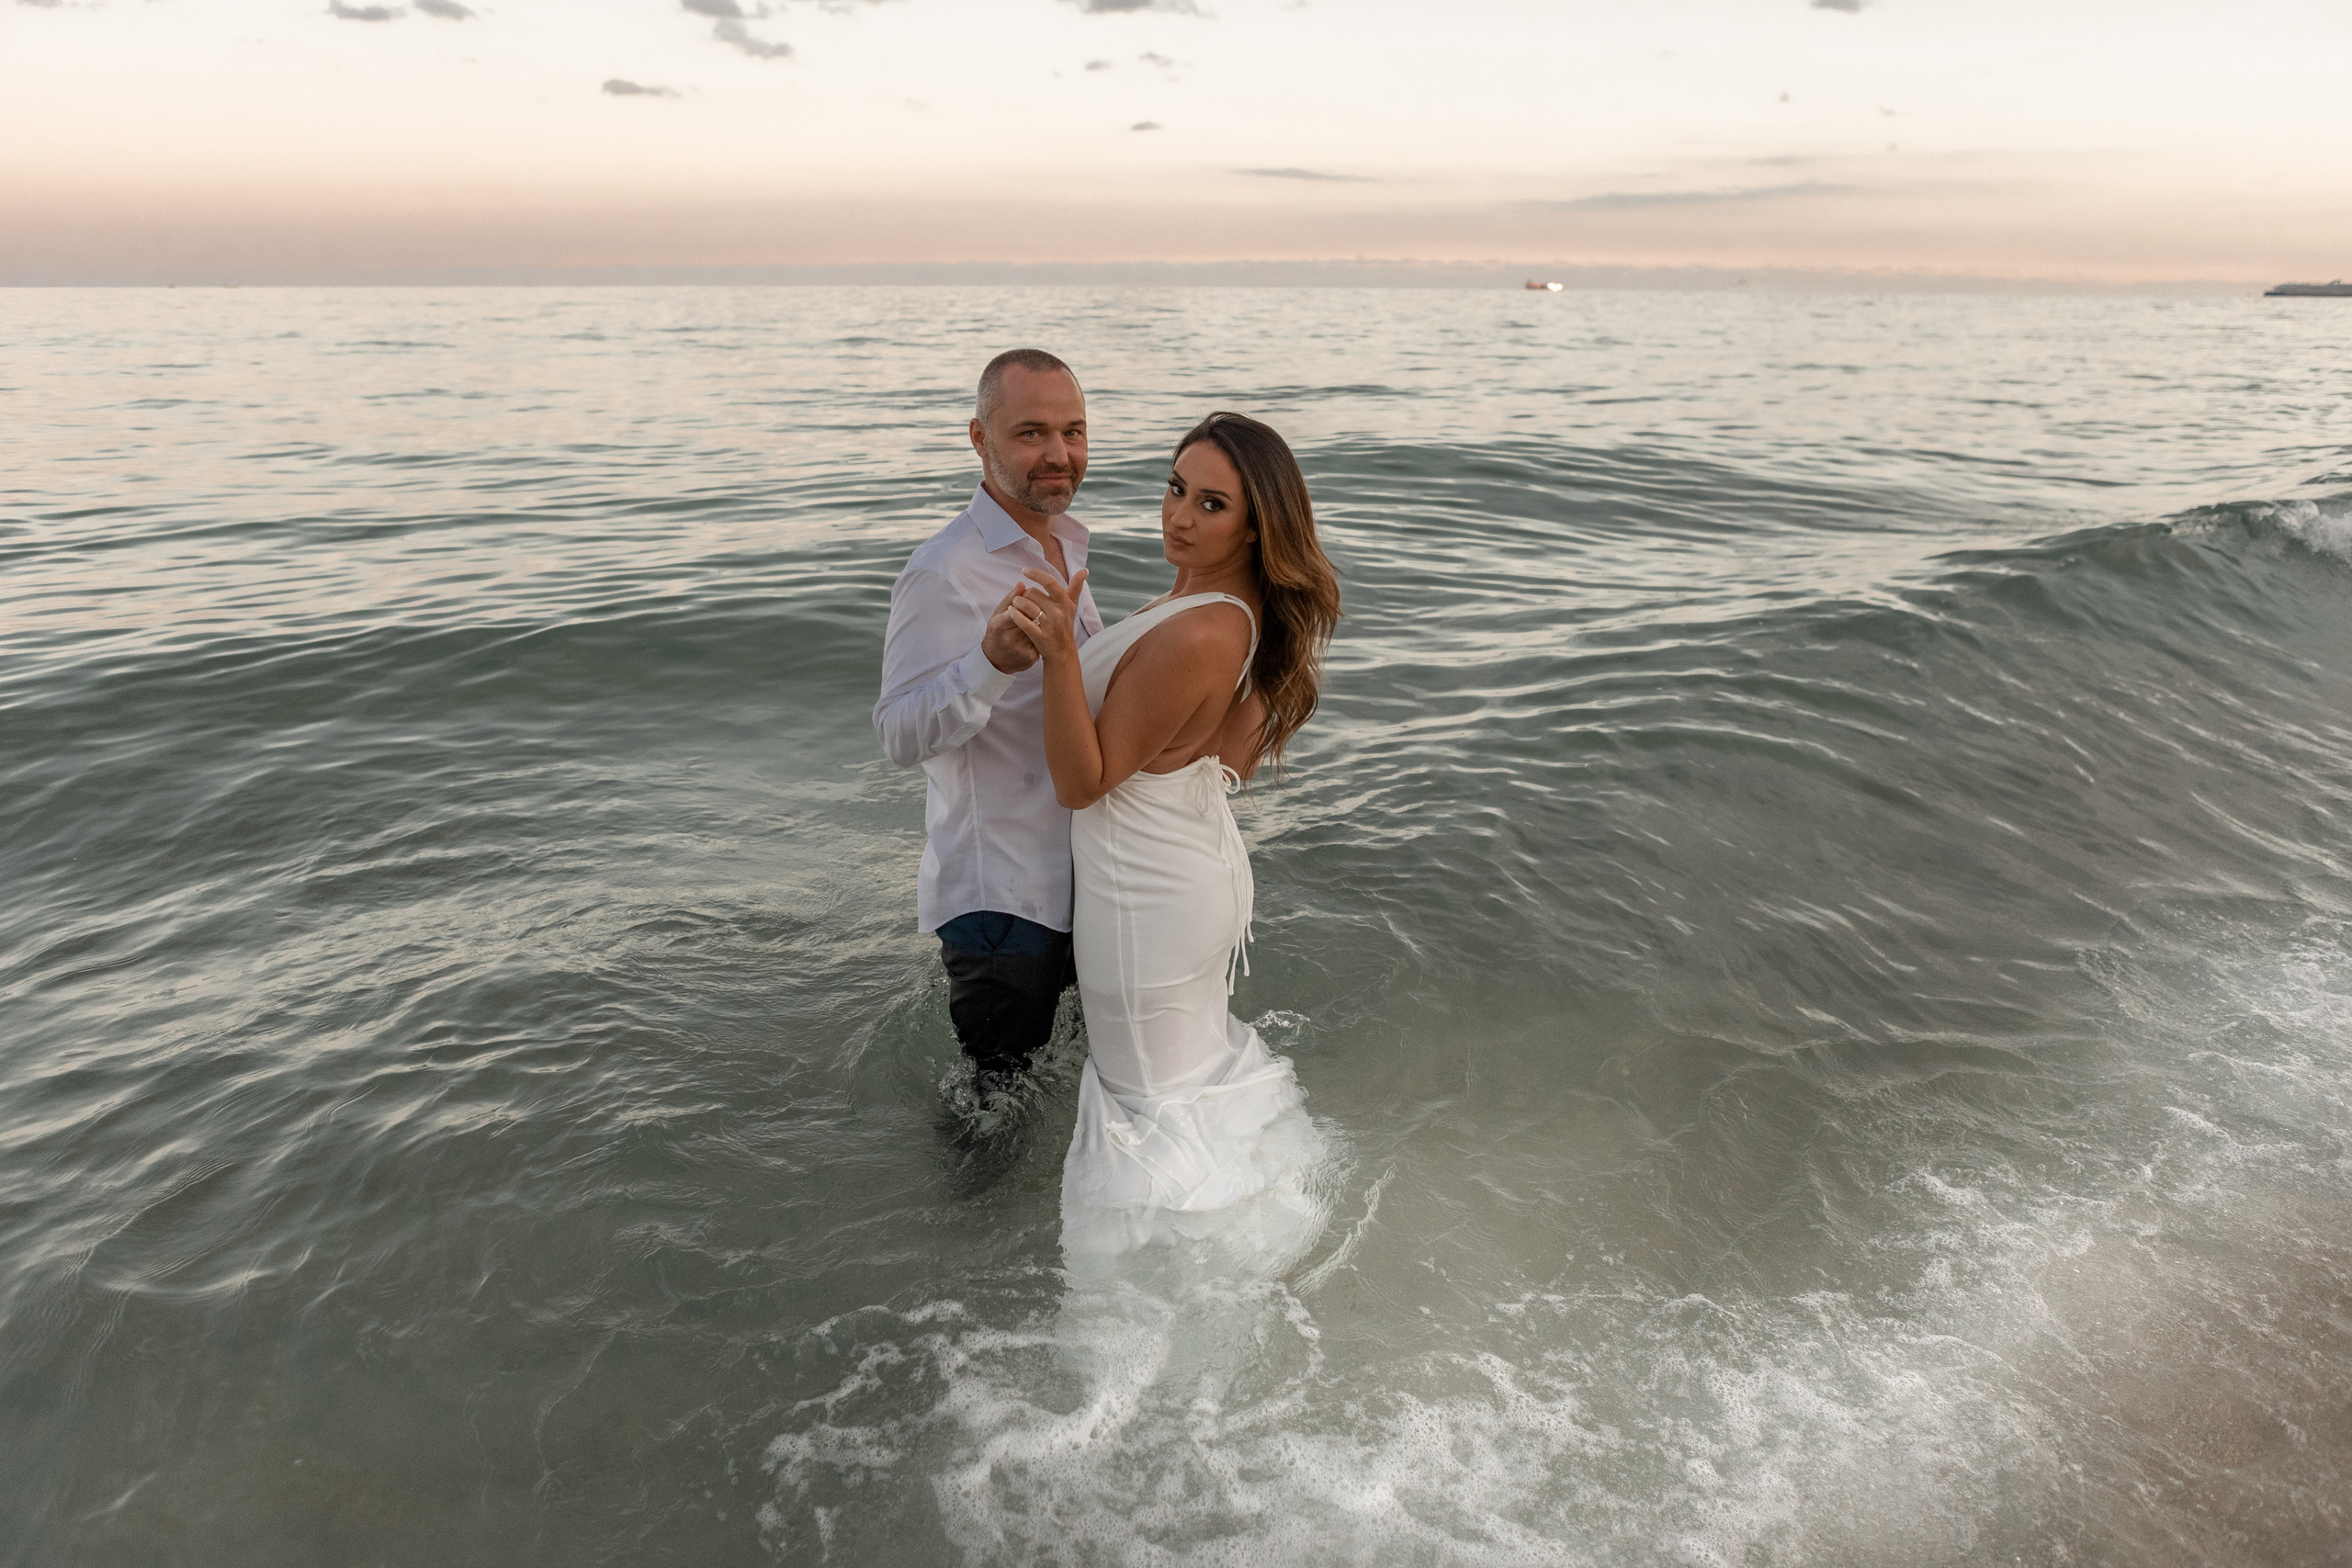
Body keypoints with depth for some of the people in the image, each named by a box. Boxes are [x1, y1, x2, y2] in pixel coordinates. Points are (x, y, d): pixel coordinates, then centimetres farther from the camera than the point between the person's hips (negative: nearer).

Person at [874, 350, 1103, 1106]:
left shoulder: (1067, 544, 8)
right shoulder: (943, 573, -22)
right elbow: (900, 735, -27)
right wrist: (994, 661, -42)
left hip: (1073, 871, 8)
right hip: (999, 896, -8)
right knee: (994, 1100, 9)